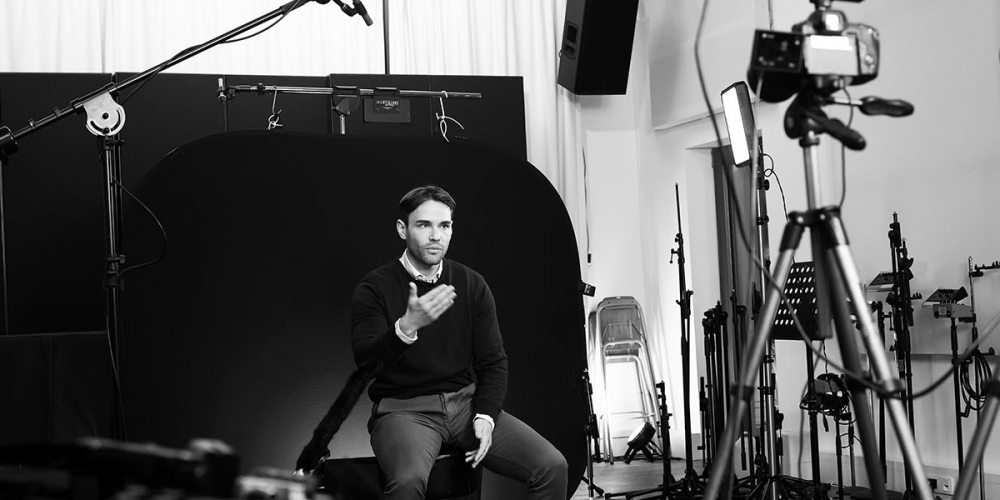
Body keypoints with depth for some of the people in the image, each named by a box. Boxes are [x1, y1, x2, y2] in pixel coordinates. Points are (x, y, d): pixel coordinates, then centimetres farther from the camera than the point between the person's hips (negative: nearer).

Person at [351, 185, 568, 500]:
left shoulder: (472, 285, 7)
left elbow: (493, 362, 8)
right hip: (404, 408, -4)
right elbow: (366, 362, -18)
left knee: (552, 467, -13)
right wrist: (406, 327, -36)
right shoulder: (374, 289, -4)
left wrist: (485, 416, -9)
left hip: (467, 401, 4)